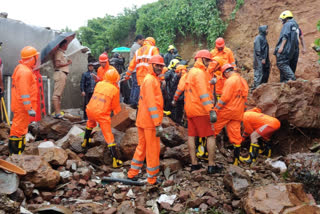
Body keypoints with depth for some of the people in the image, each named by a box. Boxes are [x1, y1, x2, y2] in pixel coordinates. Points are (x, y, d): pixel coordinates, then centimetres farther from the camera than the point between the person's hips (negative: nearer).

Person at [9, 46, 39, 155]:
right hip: (22, 106, -11)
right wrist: (29, 108, -24)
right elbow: (24, 92, -24)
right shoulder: (25, 72, -19)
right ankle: (15, 153, -1)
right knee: (19, 129, -6)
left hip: (19, 106, 11)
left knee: (20, 128, 18)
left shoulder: (22, 69, 15)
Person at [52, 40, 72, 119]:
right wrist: (67, 63, -7)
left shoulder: (62, 53, 24)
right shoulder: (59, 52, -5)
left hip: (63, 74, 10)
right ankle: (57, 113, -14)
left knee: (59, 94, 9)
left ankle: (58, 113, 12)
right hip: (60, 73, -10)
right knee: (56, 94, -11)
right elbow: (57, 64, -15)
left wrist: (68, 62, 8)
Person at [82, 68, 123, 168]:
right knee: (109, 136, -1)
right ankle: (115, 161, -2)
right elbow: (116, 106, 5)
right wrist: (115, 111, 26)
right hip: (102, 114, -4)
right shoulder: (115, 89, -3)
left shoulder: (99, 84, 8)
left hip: (90, 110, 4)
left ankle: (85, 142, 50)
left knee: (90, 122, 38)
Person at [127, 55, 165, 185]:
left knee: (142, 147, 18)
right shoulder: (150, 80, -14)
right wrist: (158, 124, -24)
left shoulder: (152, 79, 18)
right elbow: (151, 103, -21)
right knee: (153, 150, 1)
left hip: (143, 120, 10)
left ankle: (132, 174, 27)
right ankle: (152, 179, 13)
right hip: (150, 121, -10)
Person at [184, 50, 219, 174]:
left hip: (190, 109, 9)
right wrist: (211, 110, -26)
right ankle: (211, 165, -2)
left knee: (191, 135, 9)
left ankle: (194, 164, 14)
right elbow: (203, 93, -22)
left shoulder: (191, 72, 17)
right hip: (200, 109, -9)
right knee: (210, 136, -3)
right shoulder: (200, 73, -12)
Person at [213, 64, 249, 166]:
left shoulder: (230, 81, -12)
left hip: (226, 111, -8)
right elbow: (244, 99, 20)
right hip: (238, 113, 8)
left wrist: (216, 109, -13)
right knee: (236, 135, 8)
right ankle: (236, 159, 12)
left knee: (212, 130, 3)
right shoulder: (243, 81, 15)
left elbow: (225, 97, -18)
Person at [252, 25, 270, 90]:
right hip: (260, 60, -9)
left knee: (265, 74, 11)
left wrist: (267, 59, 17)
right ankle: (256, 88, -4)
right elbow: (257, 50, -17)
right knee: (259, 74, -8)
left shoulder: (263, 37, 17)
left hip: (264, 59, 9)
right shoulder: (258, 38, -11)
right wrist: (262, 59, -18)